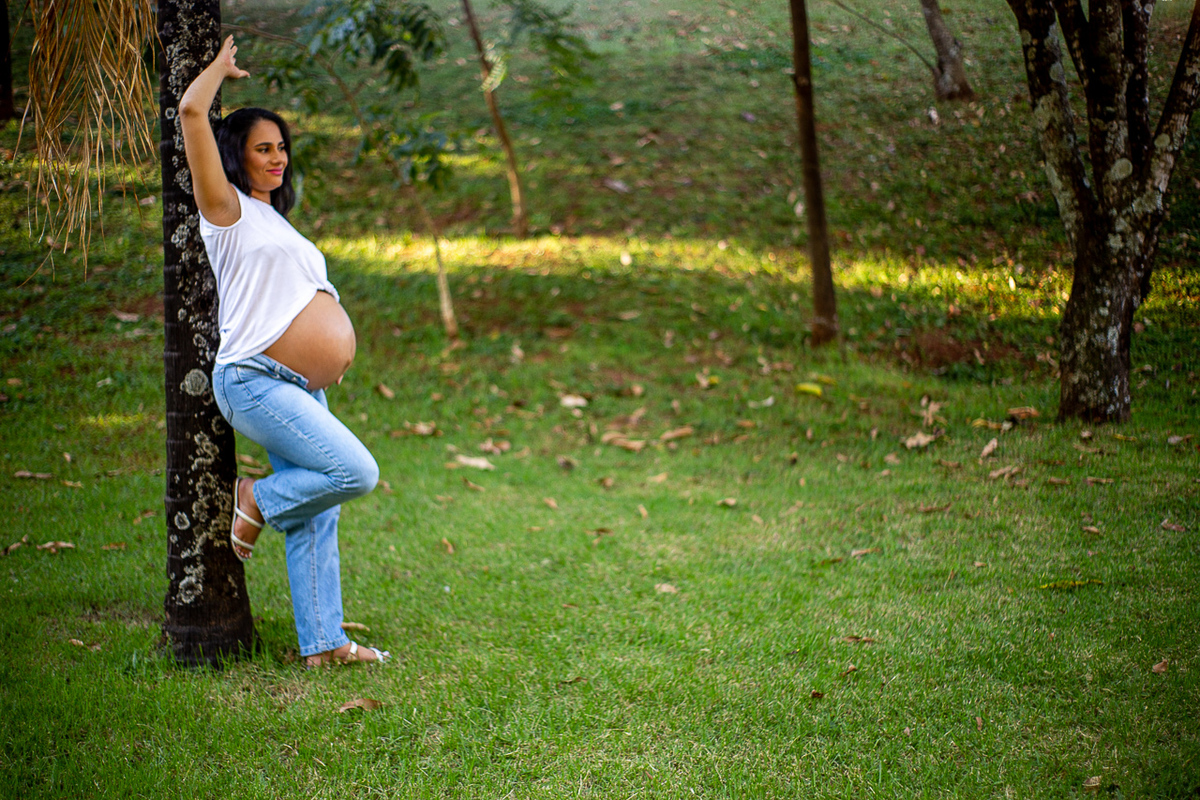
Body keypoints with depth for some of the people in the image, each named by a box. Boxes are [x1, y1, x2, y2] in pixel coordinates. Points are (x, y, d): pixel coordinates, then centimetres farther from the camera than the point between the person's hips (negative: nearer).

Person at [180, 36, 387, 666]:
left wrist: (337, 344, 13)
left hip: (301, 389, 9)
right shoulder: (228, 208, -1)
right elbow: (191, 111, -11)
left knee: (315, 517, 6)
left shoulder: (275, 222, 25)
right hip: (254, 380, -9)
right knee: (356, 473, -19)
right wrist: (221, 66, 6)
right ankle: (257, 499, 3)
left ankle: (322, 643, 10)